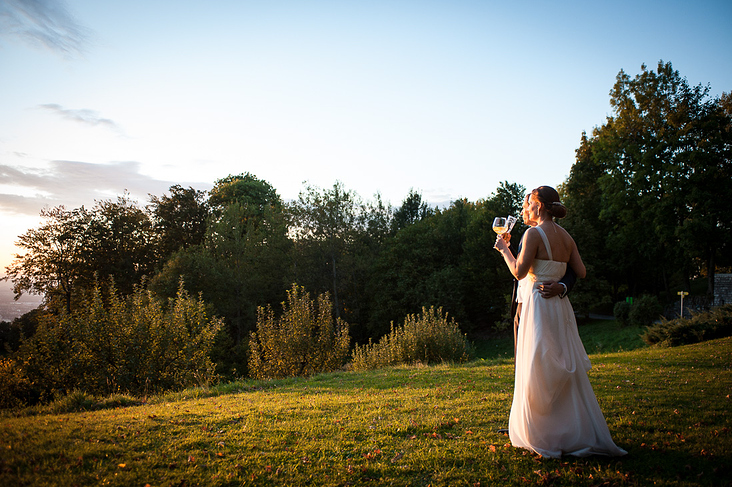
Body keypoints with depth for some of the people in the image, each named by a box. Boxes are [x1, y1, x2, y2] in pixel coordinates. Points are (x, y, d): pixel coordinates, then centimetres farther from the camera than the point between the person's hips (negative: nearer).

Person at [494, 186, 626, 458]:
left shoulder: (534, 234, -12)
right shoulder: (566, 237, 9)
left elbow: (519, 272, -16)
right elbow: (581, 273, 10)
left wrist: (504, 249, -2)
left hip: (538, 305, -8)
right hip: (561, 306, 8)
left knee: (539, 375, 1)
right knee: (567, 371, 14)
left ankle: (545, 438, 8)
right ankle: (580, 433, 22)